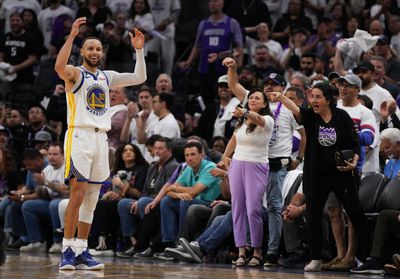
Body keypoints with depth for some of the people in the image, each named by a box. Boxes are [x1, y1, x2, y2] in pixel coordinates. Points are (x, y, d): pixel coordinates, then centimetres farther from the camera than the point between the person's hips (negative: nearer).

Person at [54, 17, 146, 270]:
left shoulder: (108, 77, 18)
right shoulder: (75, 74, 0)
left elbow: (140, 78, 16)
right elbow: (59, 67, -24)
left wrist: (139, 50, 6)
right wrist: (72, 35, -27)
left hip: (101, 138, 6)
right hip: (80, 135, -6)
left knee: (92, 198, 6)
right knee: (77, 194, -14)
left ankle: (82, 252, 9)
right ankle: (68, 251, -11)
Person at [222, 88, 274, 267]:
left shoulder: (267, 120, -8)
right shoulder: (242, 120, 10)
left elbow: (257, 119, -31)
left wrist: (245, 113, -51)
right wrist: (225, 157, 15)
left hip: (257, 167, -5)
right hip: (237, 165, 6)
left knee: (253, 210, -12)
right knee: (237, 209, 0)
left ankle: (257, 252, -1)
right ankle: (241, 252, 1)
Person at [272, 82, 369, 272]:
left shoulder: (342, 116, -4)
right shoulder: (310, 116, -3)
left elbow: (354, 142, 3)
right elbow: (296, 111, -25)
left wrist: (354, 162, -13)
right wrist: (282, 98, -44)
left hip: (342, 173, -1)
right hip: (316, 176, 1)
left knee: (355, 213, -1)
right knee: (312, 216, 1)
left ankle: (365, 256, 7)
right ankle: (315, 259, 12)